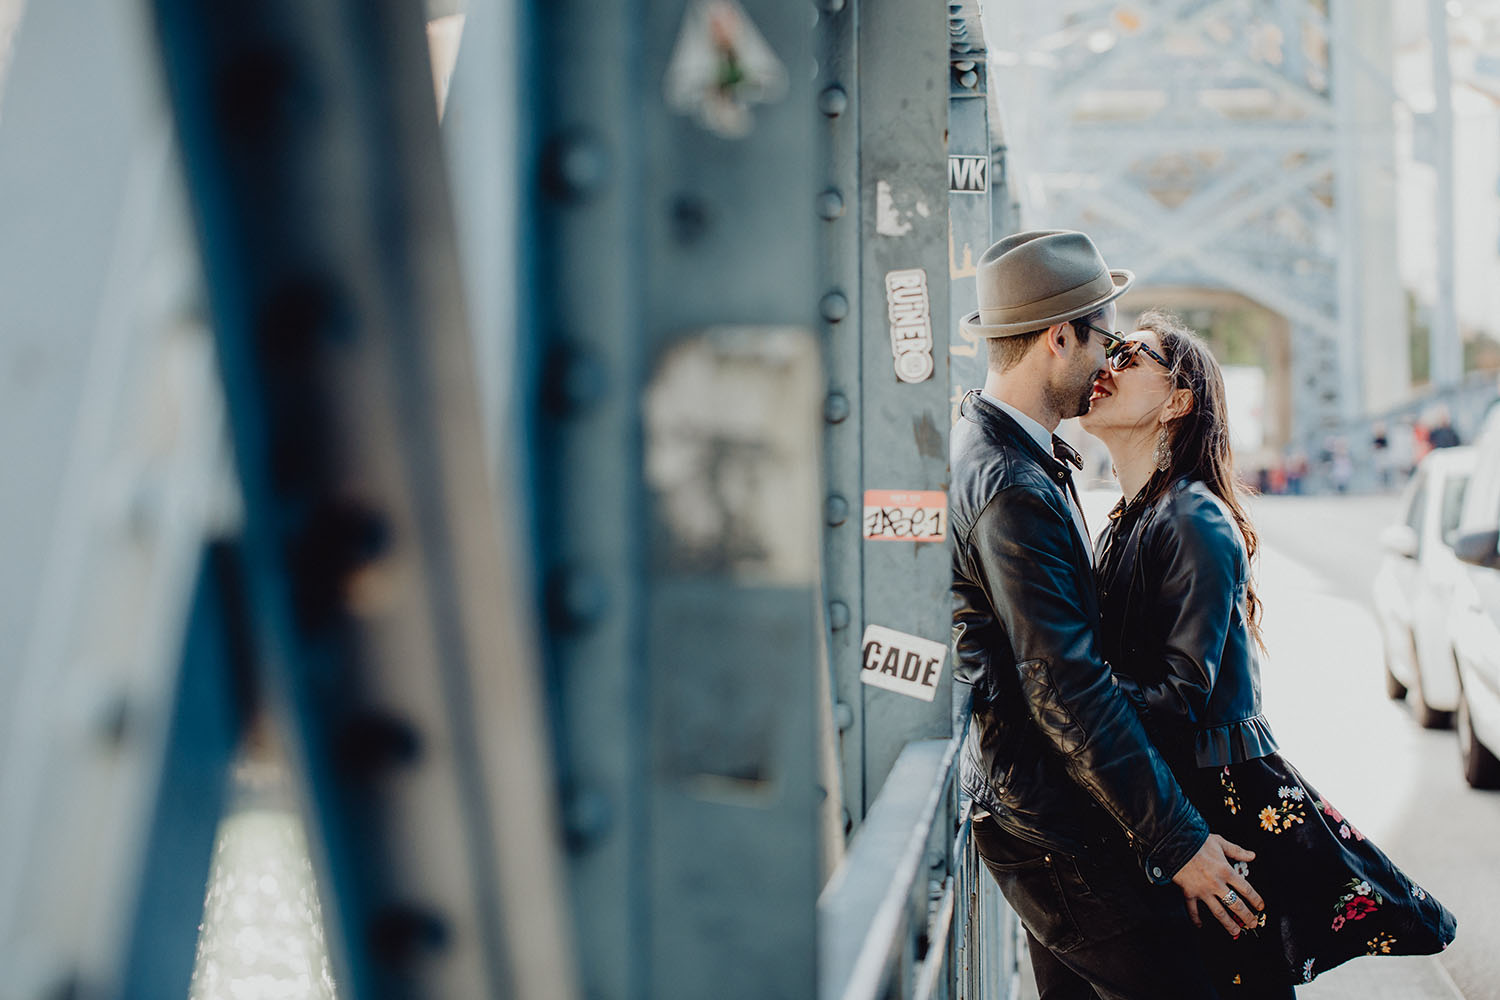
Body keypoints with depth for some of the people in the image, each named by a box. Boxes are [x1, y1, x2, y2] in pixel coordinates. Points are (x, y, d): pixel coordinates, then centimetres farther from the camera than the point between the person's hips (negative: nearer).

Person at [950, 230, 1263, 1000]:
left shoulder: (984, 441, 10)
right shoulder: (1011, 489, -23)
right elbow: (1068, 694, -25)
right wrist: (1179, 841, -20)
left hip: (1025, 806, 11)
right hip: (1050, 822, -11)